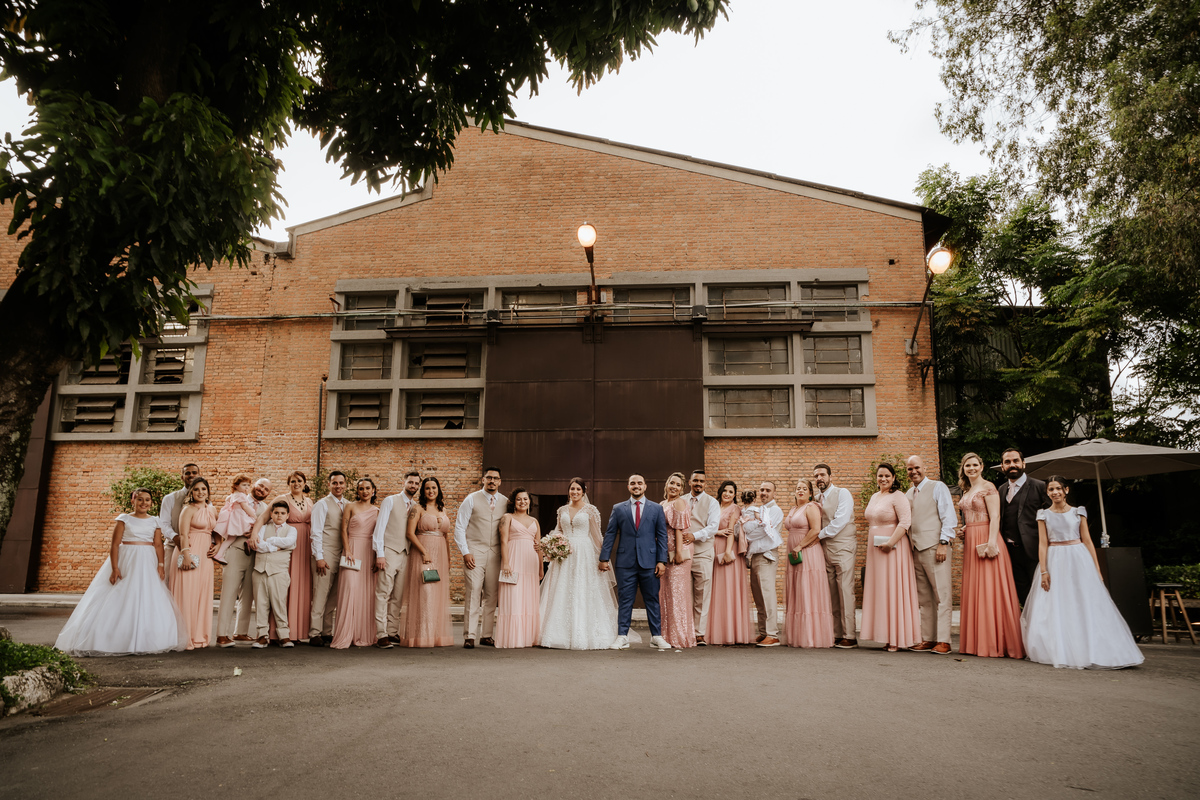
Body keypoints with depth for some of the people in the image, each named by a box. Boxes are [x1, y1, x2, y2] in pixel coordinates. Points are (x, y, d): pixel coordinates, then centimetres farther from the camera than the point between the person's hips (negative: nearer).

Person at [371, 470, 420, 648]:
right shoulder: (390, 501, 2)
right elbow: (380, 527, -3)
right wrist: (379, 554, -10)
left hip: (405, 554, 5)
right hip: (389, 552, -5)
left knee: (397, 597, 5)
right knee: (383, 594, -8)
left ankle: (393, 633, 9)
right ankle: (381, 635, -8)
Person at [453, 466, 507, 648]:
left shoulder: (505, 502, 10)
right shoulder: (471, 500, 1)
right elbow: (459, 526, -1)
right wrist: (465, 552, -8)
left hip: (495, 553, 3)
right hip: (474, 552, -3)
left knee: (491, 595, 4)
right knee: (473, 592, -10)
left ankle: (486, 636, 11)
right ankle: (469, 636, -7)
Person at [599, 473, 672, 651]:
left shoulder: (656, 509, 8)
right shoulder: (618, 509, 9)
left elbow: (662, 536, 5)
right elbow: (609, 535, 7)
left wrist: (662, 561, -2)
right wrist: (604, 558, 0)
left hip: (649, 562, 0)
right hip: (625, 563, 0)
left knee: (652, 600, 5)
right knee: (624, 600, 3)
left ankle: (656, 636, 15)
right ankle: (622, 637, 10)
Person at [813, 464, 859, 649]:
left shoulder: (842, 493, -4)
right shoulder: (817, 498, 17)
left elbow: (841, 520, -14)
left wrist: (820, 534, -7)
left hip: (843, 548, -7)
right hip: (826, 549, 7)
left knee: (845, 591, -8)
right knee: (832, 594, 6)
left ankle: (849, 637, -5)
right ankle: (837, 635, 11)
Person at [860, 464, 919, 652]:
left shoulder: (898, 496, -9)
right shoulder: (874, 497, 16)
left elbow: (905, 522, -18)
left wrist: (890, 543, -24)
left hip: (893, 548, -8)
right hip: (874, 549, 8)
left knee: (893, 590, -5)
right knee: (878, 590, 7)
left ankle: (897, 638, 0)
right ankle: (885, 634, 12)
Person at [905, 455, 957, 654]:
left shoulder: (937, 487, 0)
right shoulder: (909, 494, 19)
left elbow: (949, 517, -7)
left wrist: (943, 543, -15)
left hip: (935, 548, -7)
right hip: (917, 550, 7)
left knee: (942, 595, -5)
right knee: (924, 599, 7)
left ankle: (943, 641, -4)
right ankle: (928, 639, 10)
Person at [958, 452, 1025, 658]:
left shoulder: (988, 488, -6)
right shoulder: (967, 491, 18)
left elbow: (995, 517, -14)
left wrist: (991, 542, -22)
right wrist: (964, 531, 10)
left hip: (985, 541, -8)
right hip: (971, 544, 8)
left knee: (989, 590, -7)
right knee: (973, 591, 7)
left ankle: (995, 643, -3)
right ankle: (977, 641, 12)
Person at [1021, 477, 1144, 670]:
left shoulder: (1078, 512, 7)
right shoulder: (1044, 515, 5)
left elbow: (1087, 541, 6)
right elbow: (1043, 544, 0)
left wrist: (1097, 569, 1)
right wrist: (1043, 571, -8)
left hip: (1078, 560, 1)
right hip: (1055, 562, 0)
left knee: (1085, 607, -1)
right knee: (1056, 610, -1)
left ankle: (1090, 652, 7)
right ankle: (1061, 652, 4)